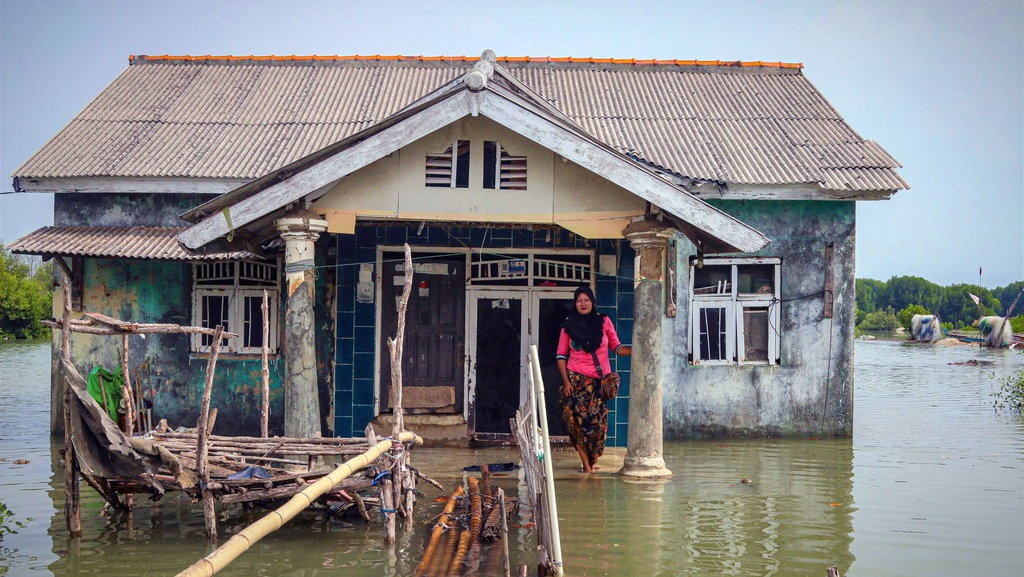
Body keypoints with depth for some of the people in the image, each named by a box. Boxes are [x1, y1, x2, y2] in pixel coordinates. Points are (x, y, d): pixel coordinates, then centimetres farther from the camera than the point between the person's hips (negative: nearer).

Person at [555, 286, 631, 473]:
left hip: (599, 380, 0)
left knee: (597, 422, -4)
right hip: (576, 379, 0)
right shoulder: (569, 325, 6)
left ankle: (593, 461, 12)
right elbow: (561, 355, 6)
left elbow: (617, 347, 9)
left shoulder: (604, 322, 6)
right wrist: (565, 381, -3)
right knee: (578, 420, -9)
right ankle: (586, 463, -3)